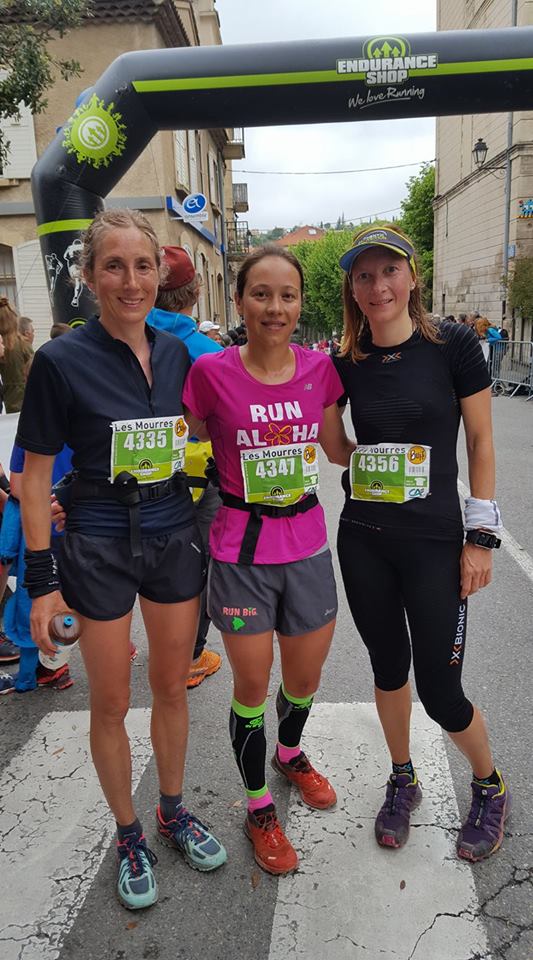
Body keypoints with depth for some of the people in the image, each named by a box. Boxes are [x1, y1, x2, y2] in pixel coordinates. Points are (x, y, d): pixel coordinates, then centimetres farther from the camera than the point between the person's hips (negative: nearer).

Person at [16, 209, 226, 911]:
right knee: (111, 703, 11)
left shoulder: (176, 353, 2)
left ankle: (173, 810, 40)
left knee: (172, 687, 17)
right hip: (99, 545, -4)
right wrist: (42, 578, -9)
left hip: (175, 536, 4)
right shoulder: (61, 361, -11)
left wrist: (208, 528, 11)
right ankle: (129, 835, 34)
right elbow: (36, 474, -8)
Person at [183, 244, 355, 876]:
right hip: (241, 551, -3)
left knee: (305, 678, 19)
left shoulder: (318, 368, -2)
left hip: (307, 546, 4)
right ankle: (258, 807, 37)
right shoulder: (212, 372, -12)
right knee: (251, 686, 10)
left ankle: (290, 753, 53)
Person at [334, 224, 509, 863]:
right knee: (388, 666, 17)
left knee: (440, 690, 3)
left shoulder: (454, 346, -7)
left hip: (433, 542, -3)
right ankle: (403, 781, 42)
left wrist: (482, 536, -6)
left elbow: (481, 442, -4)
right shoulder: (345, 364, 1)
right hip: (363, 540, 4)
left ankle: (489, 787, 35)